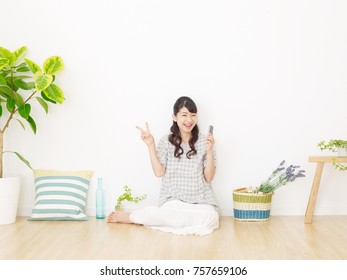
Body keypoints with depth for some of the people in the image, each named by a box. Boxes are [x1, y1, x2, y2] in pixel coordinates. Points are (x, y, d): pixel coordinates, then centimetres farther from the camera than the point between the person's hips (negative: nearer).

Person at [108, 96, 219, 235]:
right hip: (174, 200, -1)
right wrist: (151, 145, -5)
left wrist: (209, 150, -10)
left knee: (211, 217, -35)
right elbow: (159, 172, -1)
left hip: (201, 201, 2)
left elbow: (208, 177, 2)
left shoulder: (203, 142, 4)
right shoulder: (166, 141, 6)